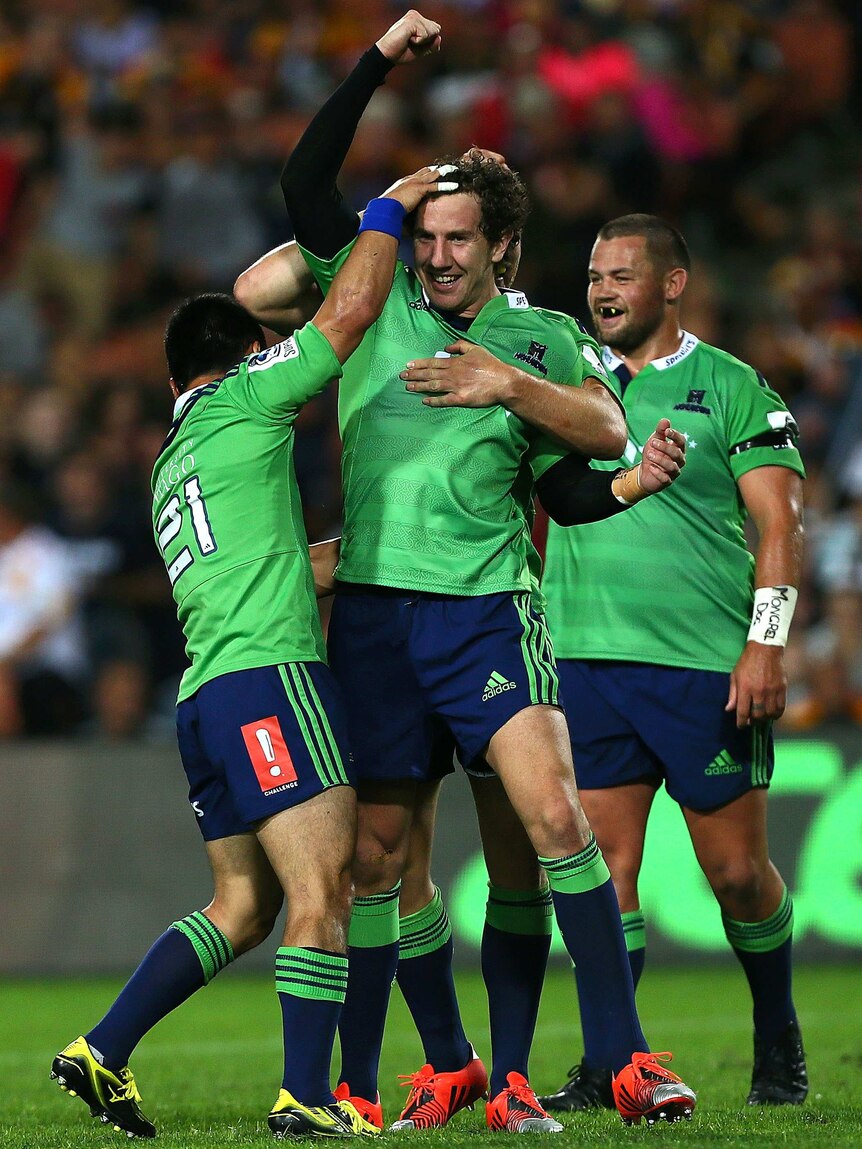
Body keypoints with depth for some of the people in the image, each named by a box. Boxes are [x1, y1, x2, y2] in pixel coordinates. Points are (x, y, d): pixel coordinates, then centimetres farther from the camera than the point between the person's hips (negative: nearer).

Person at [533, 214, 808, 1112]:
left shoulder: (730, 388, 2)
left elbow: (778, 523, -2)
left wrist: (766, 643, -10)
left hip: (707, 665, -3)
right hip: (585, 658, 3)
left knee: (736, 870, 1)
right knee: (603, 862, -3)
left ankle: (778, 1046, 20)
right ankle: (606, 1065, 2)